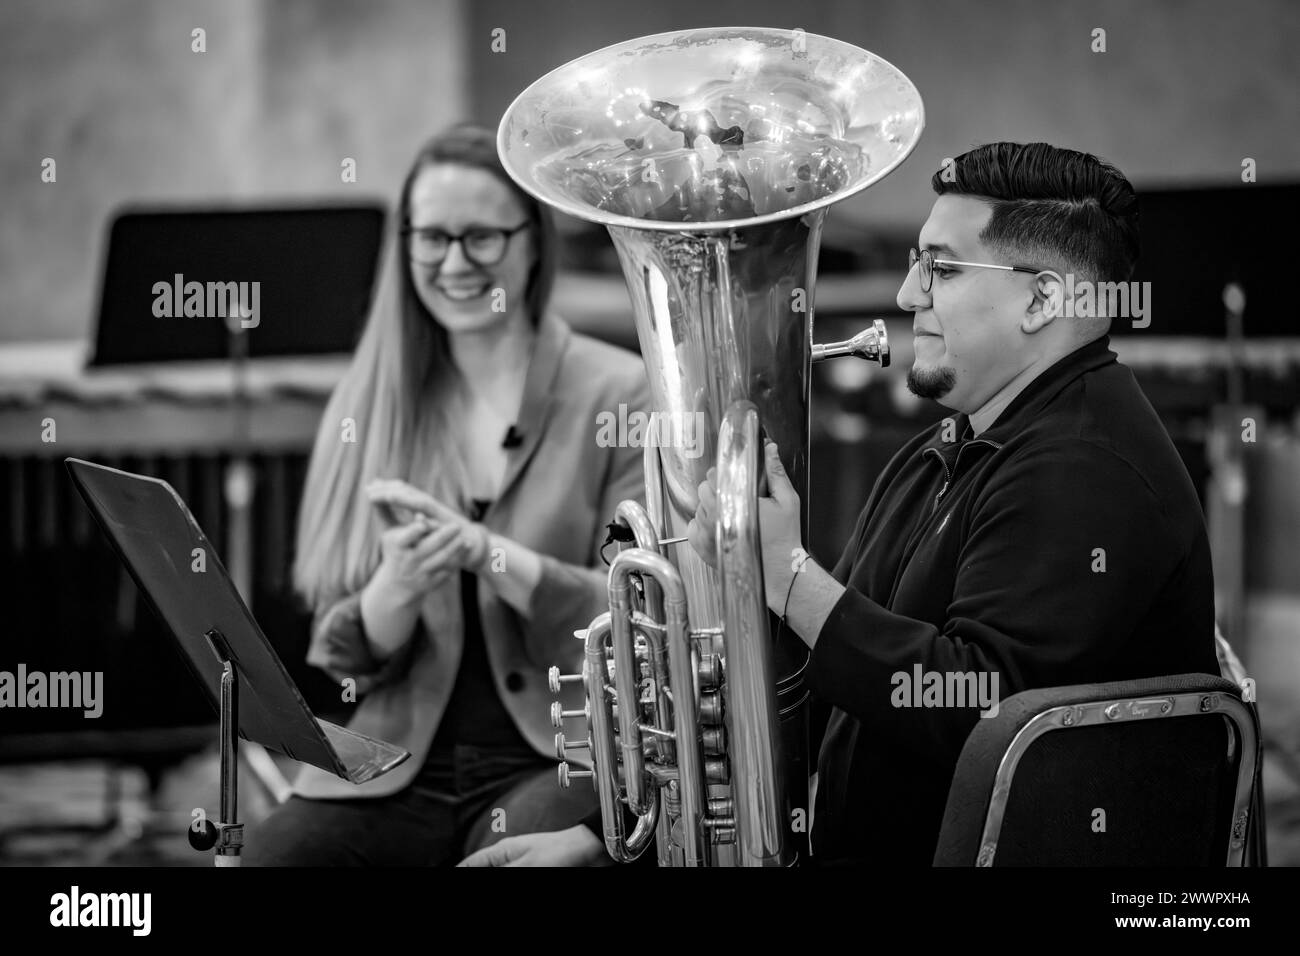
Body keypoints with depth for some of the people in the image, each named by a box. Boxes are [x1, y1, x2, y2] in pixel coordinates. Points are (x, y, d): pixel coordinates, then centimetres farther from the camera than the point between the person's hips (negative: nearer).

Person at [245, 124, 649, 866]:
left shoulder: (617, 393, 2)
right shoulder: (382, 403, 11)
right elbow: (346, 659, 7)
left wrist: (484, 553, -18)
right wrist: (397, 587, -15)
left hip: (562, 757, -3)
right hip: (400, 769, 3)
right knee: (269, 853, -26)